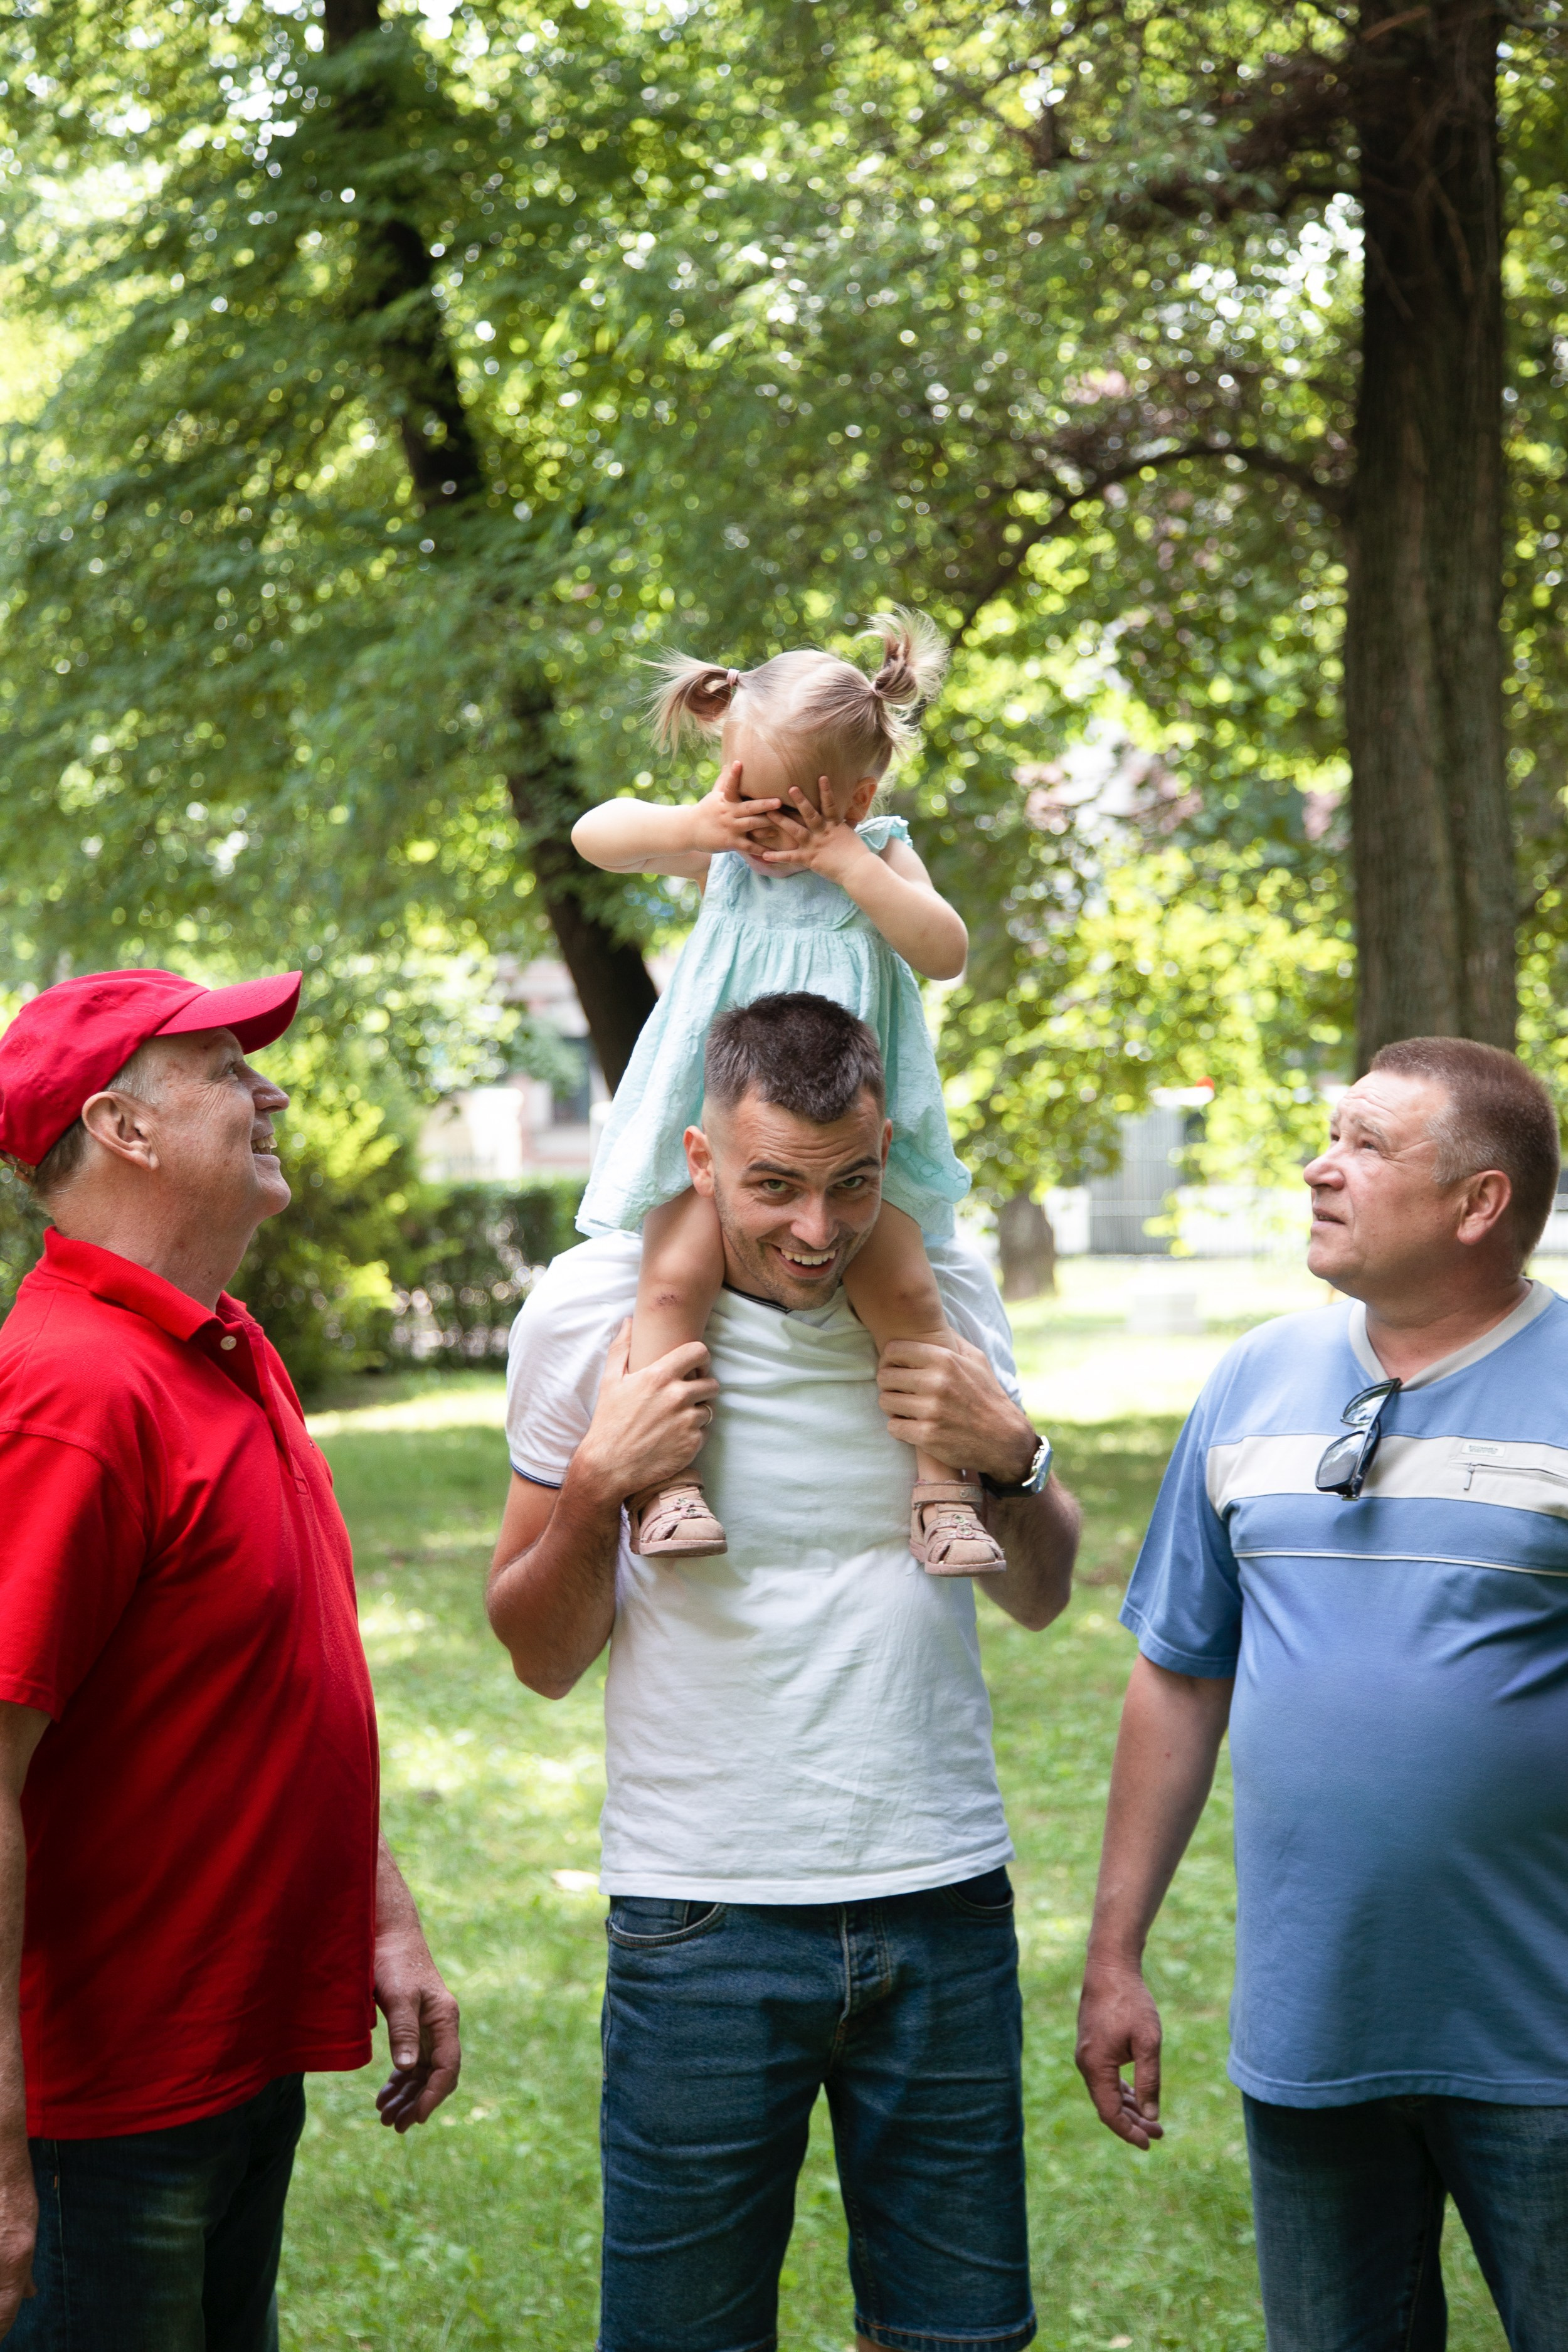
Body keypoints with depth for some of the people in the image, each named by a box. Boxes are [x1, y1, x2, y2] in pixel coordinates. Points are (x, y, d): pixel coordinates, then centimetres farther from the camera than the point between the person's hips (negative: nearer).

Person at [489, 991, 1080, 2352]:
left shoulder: (948, 1293, 4)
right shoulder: (596, 1306, -4)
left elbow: (1041, 1599, 15)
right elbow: (545, 1659, 2)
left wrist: (1011, 1460, -5)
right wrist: (599, 1484, -15)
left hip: (942, 1896, 3)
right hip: (704, 1916, -2)